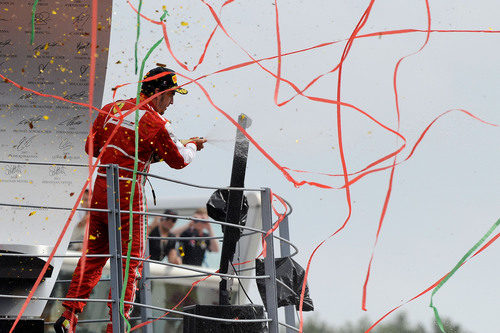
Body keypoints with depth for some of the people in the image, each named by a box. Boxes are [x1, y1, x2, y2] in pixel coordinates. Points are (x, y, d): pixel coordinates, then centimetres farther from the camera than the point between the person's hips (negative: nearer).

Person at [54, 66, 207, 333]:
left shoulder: (111, 109, 8)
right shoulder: (155, 122, -10)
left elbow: (92, 147, 15)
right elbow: (179, 160, 0)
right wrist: (191, 146, 20)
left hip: (100, 190, 6)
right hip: (127, 194, -6)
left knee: (93, 255, 16)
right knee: (130, 261, 2)